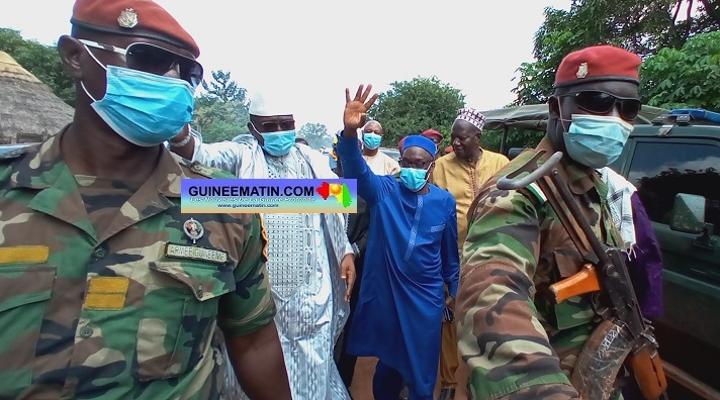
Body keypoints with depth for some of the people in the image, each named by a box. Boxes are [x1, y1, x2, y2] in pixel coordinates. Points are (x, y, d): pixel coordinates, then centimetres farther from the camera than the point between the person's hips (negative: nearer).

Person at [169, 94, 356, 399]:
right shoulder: (244, 154, -2)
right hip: (263, 288, -1)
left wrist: (346, 252, 4)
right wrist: (180, 132, -43)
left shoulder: (312, 160, 6)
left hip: (311, 288, 2)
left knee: (313, 366, 13)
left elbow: (334, 214, 12)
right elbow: (202, 154, -22)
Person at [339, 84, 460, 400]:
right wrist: (350, 133, -49)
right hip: (384, 293, 0)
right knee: (387, 364, 21)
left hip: (426, 297, 1)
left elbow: (450, 251, 4)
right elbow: (356, 170, -31)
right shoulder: (383, 191, -11)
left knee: (421, 370, 15)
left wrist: (455, 290, 13)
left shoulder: (444, 201, -6)